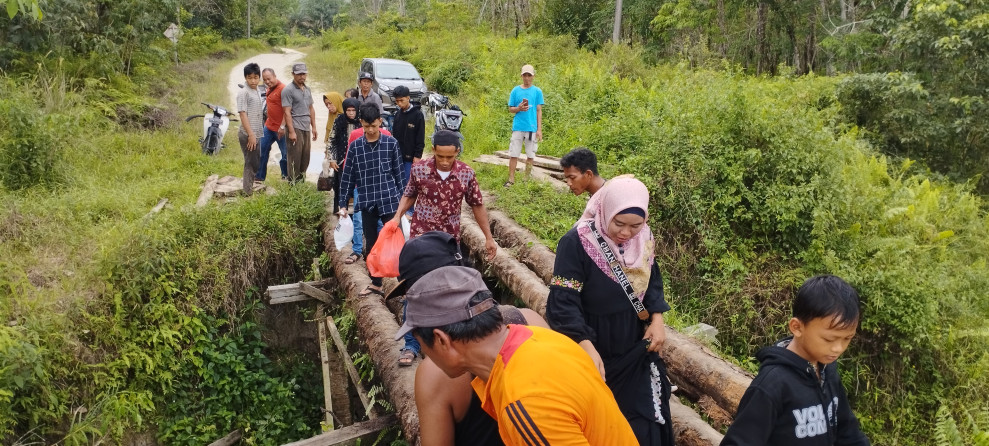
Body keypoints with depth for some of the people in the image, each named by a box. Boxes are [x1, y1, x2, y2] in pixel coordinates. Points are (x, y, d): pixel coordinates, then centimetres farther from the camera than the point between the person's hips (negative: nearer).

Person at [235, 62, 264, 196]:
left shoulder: (258, 92, 13)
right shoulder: (243, 93, -12)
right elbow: (243, 114, -17)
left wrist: (256, 134, 18)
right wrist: (250, 134, -21)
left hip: (256, 134, 8)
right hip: (247, 135, -8)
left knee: (256, 163, 15)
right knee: (251, 164, -3)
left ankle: (251, 189, 26)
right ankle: (248, 193, 5)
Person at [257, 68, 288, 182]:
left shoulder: (282, 89, -15)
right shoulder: (269, 89, 12)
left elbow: (286, 110, -20)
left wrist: (282, 126, -22)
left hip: (280, 129, -9)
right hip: (269, 126, 9)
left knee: (285, 153, -1)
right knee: (261, 150, 11)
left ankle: (286, 176, 12)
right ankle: (260, 176, 19)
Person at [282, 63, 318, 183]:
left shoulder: (307, 90, 16)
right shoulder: (288, 90, -8)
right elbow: (287, 112, -13)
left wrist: (314, 127, 18)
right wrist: (291, 131, -19)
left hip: (306, 128, 7)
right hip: (295, 128, -7)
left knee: (305, 158, 10)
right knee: (295, 159, -5)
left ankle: (302, 182, 21)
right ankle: (293, 184, 1)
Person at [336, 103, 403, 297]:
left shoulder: (391, 144, -3)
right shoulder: (355, 146, 1)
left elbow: (398, 174, 2)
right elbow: (348, 177, 6)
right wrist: (343, 204, 4)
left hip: (389, 201, -2)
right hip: (367, 204, 3)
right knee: (371, 245, 12)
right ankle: (376, 283, 26)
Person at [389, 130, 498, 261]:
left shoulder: (467, 174, -11)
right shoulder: (419, 169, -11)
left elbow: (477, 205, 1)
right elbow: (409, 196, 7)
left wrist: (489, 238, 3)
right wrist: (397, 217, -9)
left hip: (450, 238, 0)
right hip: (420, 235, 0)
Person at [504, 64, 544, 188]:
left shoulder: (537, 91, 4)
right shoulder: (515, 90, 6)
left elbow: (539, 111, 4)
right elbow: (510, 109, 10)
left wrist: (539, 129, -2)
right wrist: (519, 108, -12)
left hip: (532, 128, 0)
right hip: (517, 127, 0)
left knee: (530, 155, 4)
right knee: (514, 154, 1)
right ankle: (511, 179, 8)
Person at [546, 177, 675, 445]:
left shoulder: (643, 239, -6)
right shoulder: (576, 243, -23)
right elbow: (563, 303, -27)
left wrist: (657, 319, -6)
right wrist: (587, 348, -39)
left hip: (637, 349, 5)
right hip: (595, 350, -5)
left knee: (643, 420, 17)